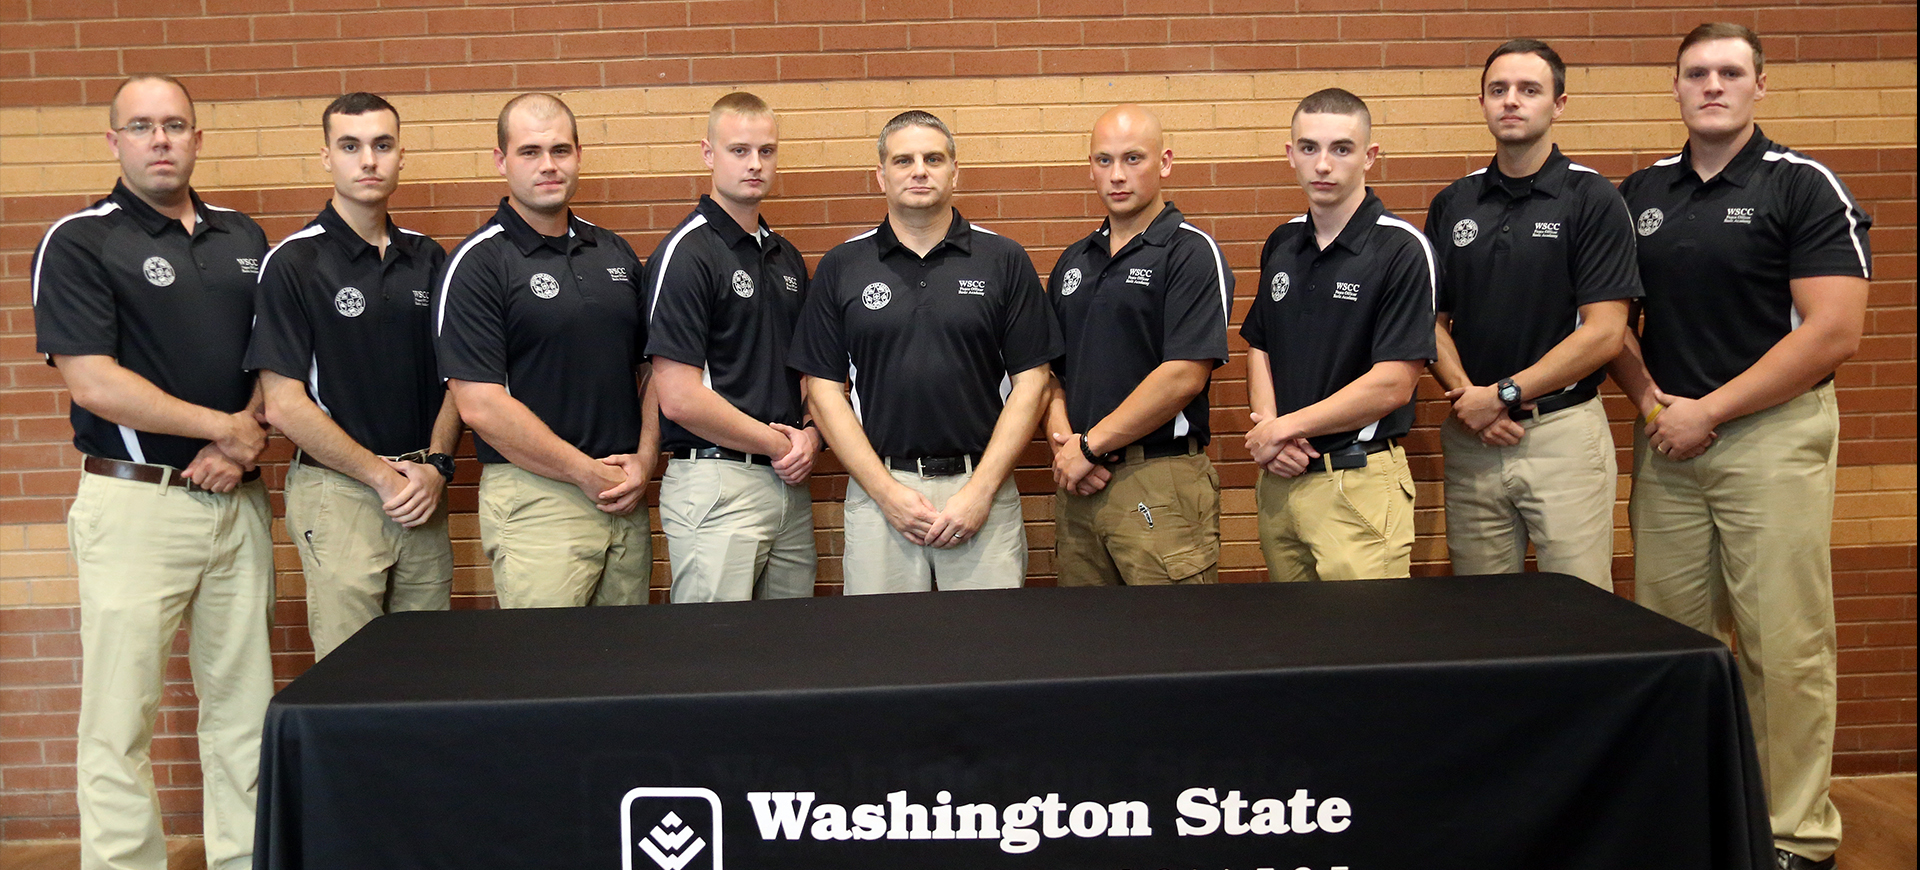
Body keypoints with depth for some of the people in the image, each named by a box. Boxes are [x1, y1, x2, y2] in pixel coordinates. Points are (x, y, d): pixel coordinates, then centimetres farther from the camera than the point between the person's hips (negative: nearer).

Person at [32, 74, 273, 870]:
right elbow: (92, 382, -12)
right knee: (120, 715, 0)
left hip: (237, 499, 5)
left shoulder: (242, 237, 12)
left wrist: (243, 444, -4)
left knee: (243, 705, 9)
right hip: (134, 502, -5)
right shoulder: (78, 242, -3)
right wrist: (223, 427, -10)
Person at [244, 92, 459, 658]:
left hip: (423, 493, 4)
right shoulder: (293, 263, -6)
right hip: (337, 491, -4)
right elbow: (283, 404, -10)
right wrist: (381, 474, -10)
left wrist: (436, 465, -2)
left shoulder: (428, 259, 9)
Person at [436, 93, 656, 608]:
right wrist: (589, 472, -11)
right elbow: (480, 405, -13)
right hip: (534, 498, -5)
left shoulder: (615, 254, 13)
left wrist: (644, 459, 0)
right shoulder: (477, 264, -6)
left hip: (626, 500, 6)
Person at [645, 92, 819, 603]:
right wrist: (777, 444, -8)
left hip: (790, 484, 7)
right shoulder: (686, 253, -9)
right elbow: (680, 398, -16)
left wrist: (810, 435, 1)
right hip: (715, 485, -7)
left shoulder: (787, 257, 15)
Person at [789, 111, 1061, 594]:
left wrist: (980, 490, -8)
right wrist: (888, 492, -6)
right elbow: (823, 388, 3)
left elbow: (1030, 383, 1)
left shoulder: (1004, 260, 3)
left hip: (984, 487, 0)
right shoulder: (842, 267, 5)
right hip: (878, 489, 1)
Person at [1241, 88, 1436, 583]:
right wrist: (1268, 430, -3)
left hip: (1359, 481, -6)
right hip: (1280, 475, 6)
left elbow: (1392, 386, -15)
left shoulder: (1401, 249, -10)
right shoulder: (1281, 244, 10)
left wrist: (1283, 428, -10)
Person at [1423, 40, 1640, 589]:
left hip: (1565, 431, -3)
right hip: (1470, 436, 4)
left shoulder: (1592, 199, -3)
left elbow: (1603, 333, -10)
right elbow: (1433, 319, 9)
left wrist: (1503, 395, -12)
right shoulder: (1452, 205, 9)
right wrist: (1468, 398, -8)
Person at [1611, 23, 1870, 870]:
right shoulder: (1640, 192, 9)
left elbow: (1833, 331, -11)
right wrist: (1650, 399, -2)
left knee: (1785, 646, -1)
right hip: (1666, 440, 4)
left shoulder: (1804, 187, -4)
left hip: (1773, 433, -4)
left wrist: (1709, 410, -13)